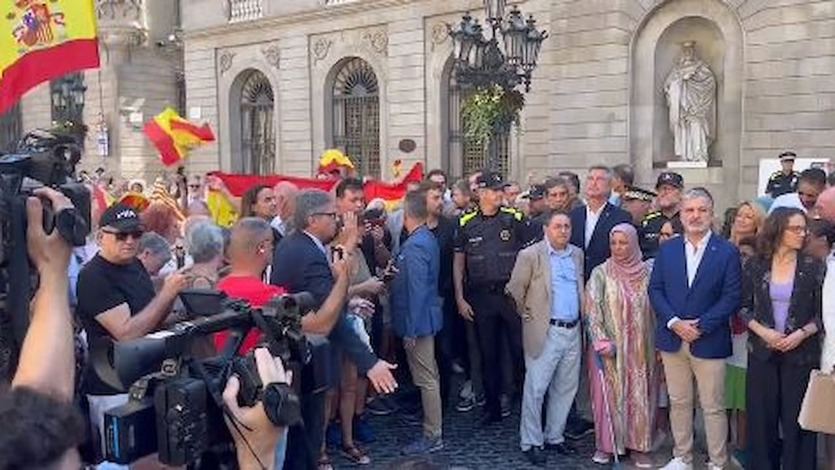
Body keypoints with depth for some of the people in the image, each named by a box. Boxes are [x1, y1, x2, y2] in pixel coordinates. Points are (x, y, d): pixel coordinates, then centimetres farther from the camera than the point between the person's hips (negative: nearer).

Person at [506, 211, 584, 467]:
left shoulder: (577, 254, 10)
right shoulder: (530, 255, -8)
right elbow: (515, 289, -3)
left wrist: (582, 317, 15)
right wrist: (527, 314, 2)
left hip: (573, 331, 6)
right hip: (545, 331, -6)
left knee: (566, 388, 13)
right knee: (535, 389, -1)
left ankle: (555, 436, 27)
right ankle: (531, 443, 11)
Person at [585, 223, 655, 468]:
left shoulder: (646, 273, 1)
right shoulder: (601, 273, -5)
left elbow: (654, 310, 6)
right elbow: (592, 310, -8)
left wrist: (657, 344, 4)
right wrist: (602, 342, -15)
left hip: (640, 349, 2)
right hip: (609, 347, -2)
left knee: (640, 396, 7)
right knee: (609, 395, 5)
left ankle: (638, 445, 20)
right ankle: (606, 445, 18)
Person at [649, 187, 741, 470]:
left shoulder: (727, 252, -3)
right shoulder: (667, 249, 6)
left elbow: (731, 298, -7)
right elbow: (655, 290, 4)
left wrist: (701, 326, -14)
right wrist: (674, 322, -10)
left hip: (709, 342, -3)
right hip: (672, 340, 3)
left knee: (713, 407, 4)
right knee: (678, 403, 13)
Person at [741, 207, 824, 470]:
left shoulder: (814, 267, -2)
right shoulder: (755, 266, 0)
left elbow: (822, 313, 0)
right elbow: (744, 307, 4)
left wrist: (802, 333, -15)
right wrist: (762, 331, -11)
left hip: (801, 353, -1)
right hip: (762, 352, 1)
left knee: (797, 418, 4)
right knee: (762, 416, 8)